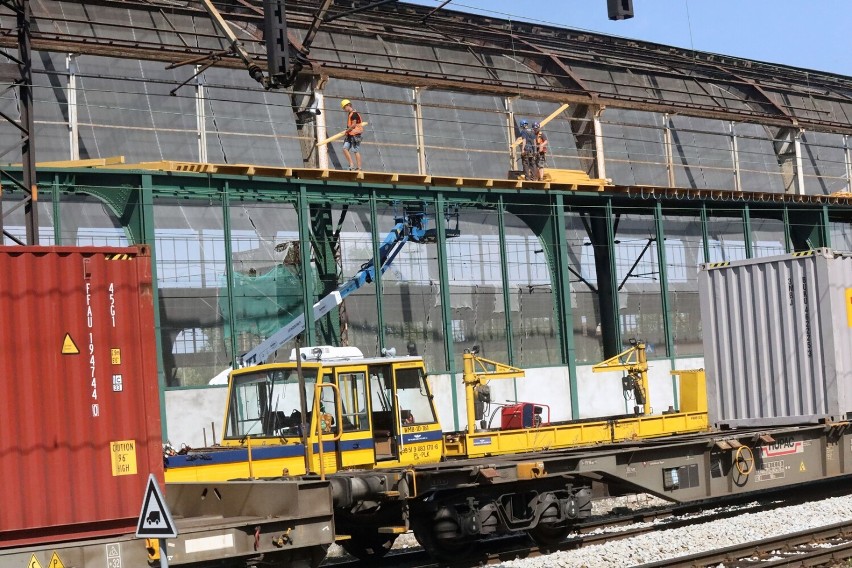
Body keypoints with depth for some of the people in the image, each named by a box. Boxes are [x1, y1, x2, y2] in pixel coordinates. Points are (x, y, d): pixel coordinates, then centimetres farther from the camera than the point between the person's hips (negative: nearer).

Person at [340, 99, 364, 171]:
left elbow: (354, 125, -19)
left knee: (356, 151, -7)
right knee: (345, 149, 0)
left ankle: (359, 168, -3)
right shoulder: (349, 114, 18)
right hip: (350, 135, 10)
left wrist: (347, 130, -9)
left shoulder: (354, 113, -12)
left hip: (355, 135, -10)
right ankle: (351, 164, 1)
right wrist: (347, 131, 12)